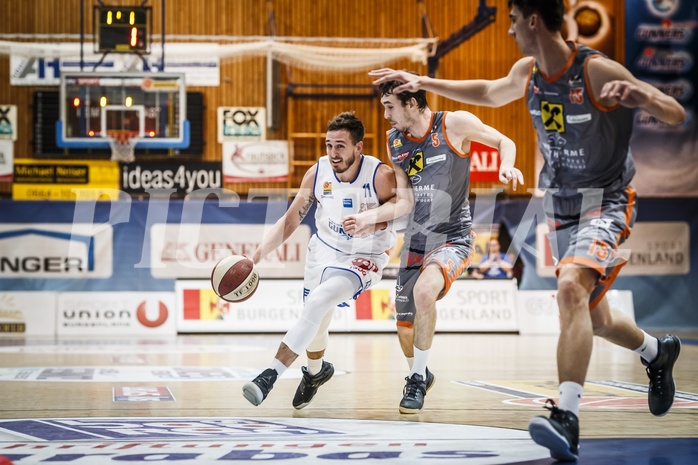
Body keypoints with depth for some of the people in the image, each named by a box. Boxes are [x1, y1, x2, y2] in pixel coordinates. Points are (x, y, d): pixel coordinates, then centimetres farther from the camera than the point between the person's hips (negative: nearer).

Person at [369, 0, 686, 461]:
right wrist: (424, 82, 19)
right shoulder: (527, 72, -1)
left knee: (572, 287, -32)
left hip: (606, 203, -7)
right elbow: (489, 93, 23)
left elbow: (677, 116, -22)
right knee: (594, 318, 18)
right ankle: (658, 351, 50)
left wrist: (640, 96, -43)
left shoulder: (597, 70, -22)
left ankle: (566, 417, -38)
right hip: (561, 207, 8)